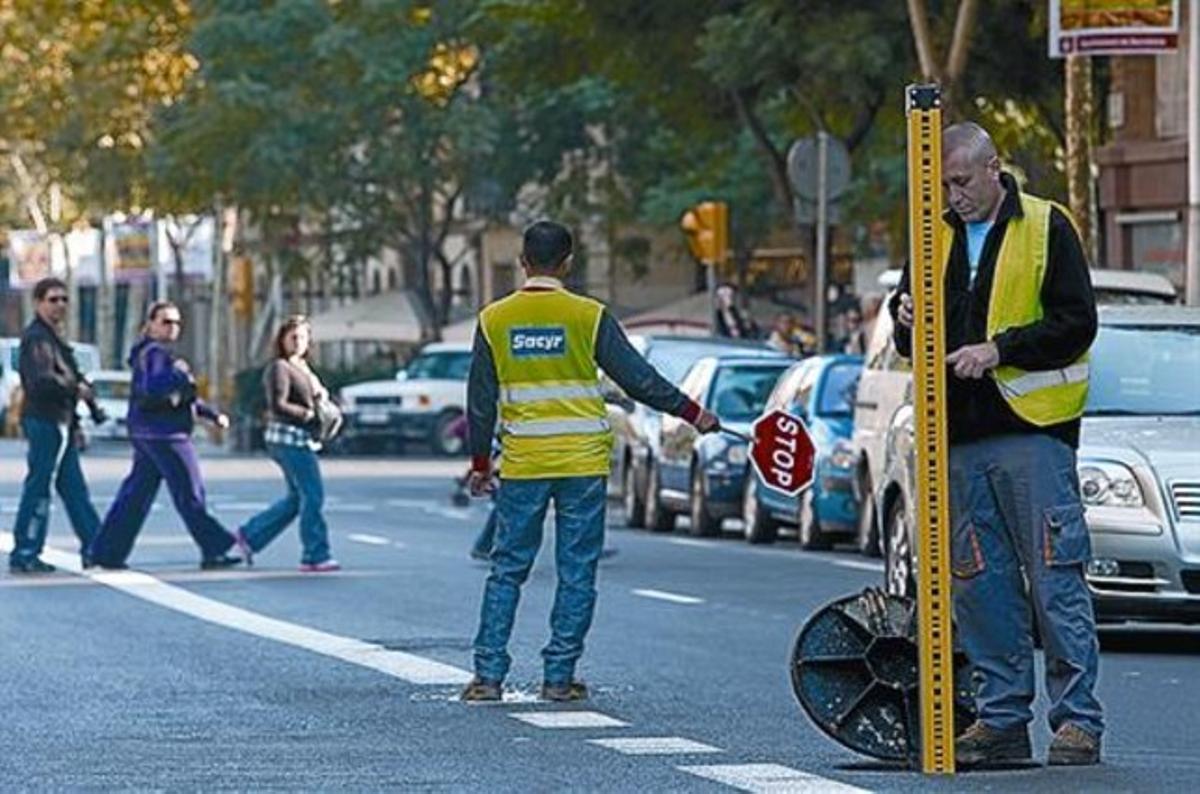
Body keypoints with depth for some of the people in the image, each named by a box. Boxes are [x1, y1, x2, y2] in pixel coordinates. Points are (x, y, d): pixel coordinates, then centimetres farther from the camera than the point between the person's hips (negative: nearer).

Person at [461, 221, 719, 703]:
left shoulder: (494, 319, 1)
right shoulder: (588, 316, -5)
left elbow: (480, 398, 5)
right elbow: (637, 378, -3)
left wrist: (480, 462, 14)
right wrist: (692, 413, 7)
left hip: (521, 465, 2)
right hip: (582, 463, -2)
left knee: (508, 570, 8)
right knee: (576, 573, 5)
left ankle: (488, 674, 4)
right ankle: (559, 677, 5)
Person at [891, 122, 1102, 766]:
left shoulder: (1046, 228, -1)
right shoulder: (937, 237, 15)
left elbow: (1076, 323, -6)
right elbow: (912, 341, 22)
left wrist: (1000, 349, -15)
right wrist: (907, 319, -1)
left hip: (1034, 429, -6)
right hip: (961, 436, 6)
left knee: (1055, 576, -7)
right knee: (980, 584, 7)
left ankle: (1078, 718, -4)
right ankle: (1002, 718, 13)